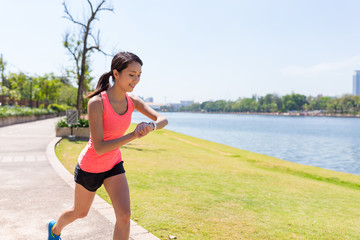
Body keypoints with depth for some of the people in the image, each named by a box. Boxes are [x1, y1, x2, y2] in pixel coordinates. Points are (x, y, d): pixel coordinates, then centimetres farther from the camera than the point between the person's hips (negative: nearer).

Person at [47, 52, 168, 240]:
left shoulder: (132, 101, -11)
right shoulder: (96, 103, -29)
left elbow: (163, 120, -11)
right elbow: (99, 148, -30)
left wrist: (151, 126, -34)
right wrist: (134, 135, -37)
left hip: (114, 165, 4)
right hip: (90, 167, -4)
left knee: (124, 215, -10)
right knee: (80, 213, 20)